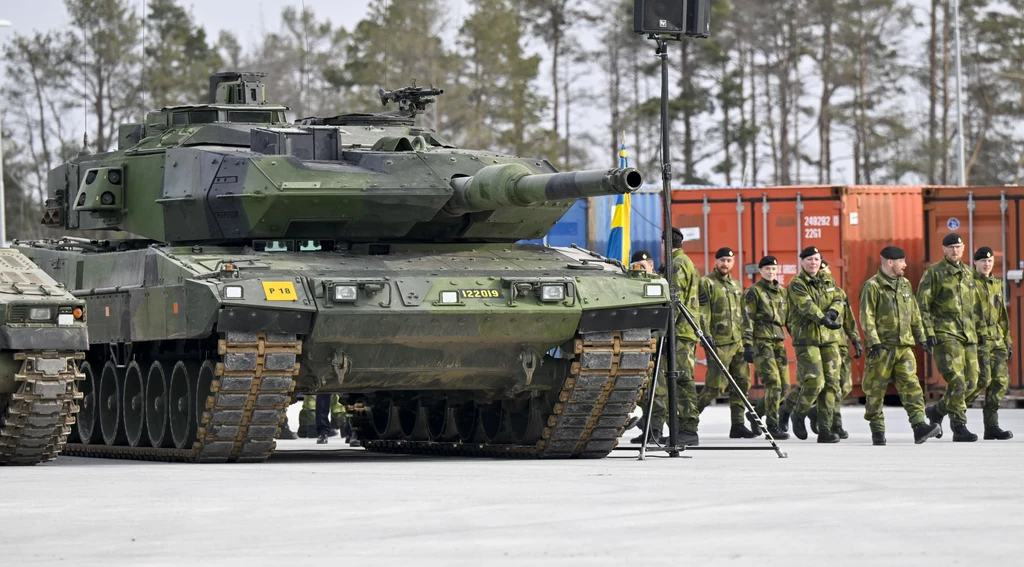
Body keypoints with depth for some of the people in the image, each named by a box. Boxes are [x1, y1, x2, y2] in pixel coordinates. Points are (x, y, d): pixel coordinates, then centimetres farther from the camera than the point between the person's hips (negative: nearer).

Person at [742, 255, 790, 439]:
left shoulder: (782, 292, 17)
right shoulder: (753, 291, -2)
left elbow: (788, 318, 23)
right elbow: (747, 319, -7)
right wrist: (747, 345, -14)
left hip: (779, 341, 7)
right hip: (761, 341, -7)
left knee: (784, 386, 2)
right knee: (773, 383, -14)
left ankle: (755, 414, 21)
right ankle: (772, 426, -8)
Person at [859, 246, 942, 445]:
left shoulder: (905, 284, 16)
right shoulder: (872, 286, -5)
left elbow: (914, 314, 22)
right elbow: (867, 317, -11)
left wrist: (922, 338, 19)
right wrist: (874, 342, -19)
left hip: (904, 346, 5)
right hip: (882, 347, -5)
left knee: (911, 385, -8)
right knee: (876, 389, 1)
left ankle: (919, 427, -17)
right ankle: (877, 431, 10)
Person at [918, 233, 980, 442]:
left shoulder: (967, 273, 17)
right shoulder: (934, 272, -2)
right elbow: (922, 305, -6)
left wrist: (974, 331, 20)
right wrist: (929, 332, -14)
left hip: (968, 335, 7)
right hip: (945, 334, -7)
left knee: (970, 382, 4)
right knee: (956, 380, -14)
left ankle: (936, 411, 23)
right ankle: (959, 427, -8)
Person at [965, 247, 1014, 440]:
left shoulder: (996, 284, 19)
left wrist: (1007, 340, 20)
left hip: (996, 340, 7)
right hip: (978, 338, -7)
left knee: (1001, 380, -1)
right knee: (983, 380, -17)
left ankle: (992, 426, 2)